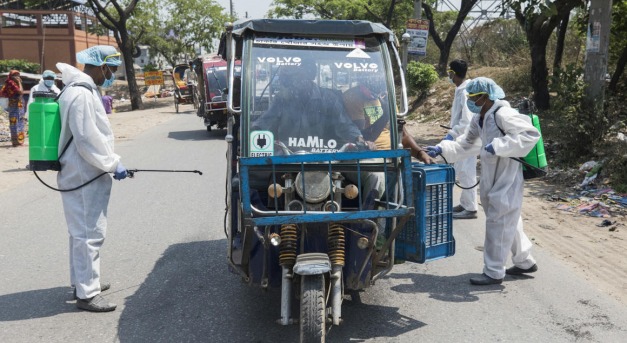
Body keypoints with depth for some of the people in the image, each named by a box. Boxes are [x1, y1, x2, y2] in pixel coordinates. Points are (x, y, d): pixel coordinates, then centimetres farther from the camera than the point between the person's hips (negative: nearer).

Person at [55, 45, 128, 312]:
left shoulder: (87, 90, 14)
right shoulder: (81, 95, -19)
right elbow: (87, 140, -23)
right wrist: (113, 164, -14)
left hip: (86, 175, 11)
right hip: (84, 177, -11)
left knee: (84, 231, 18)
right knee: (89, 233, -5)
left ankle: (84, 281, 31)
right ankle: (86, 294, 2)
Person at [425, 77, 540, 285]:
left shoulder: (504, 115, -19)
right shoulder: (479, 119, 10)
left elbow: (531, 135, -28)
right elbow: (465, 145, 16)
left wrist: (498, 146, -31)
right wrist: (442, 149, 3)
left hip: (506, 182, -9)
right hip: (492, 181, 9)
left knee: (498, 223, -3)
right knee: (509, 222, 19)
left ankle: (494, 272, 7)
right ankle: (525, 262, 35)